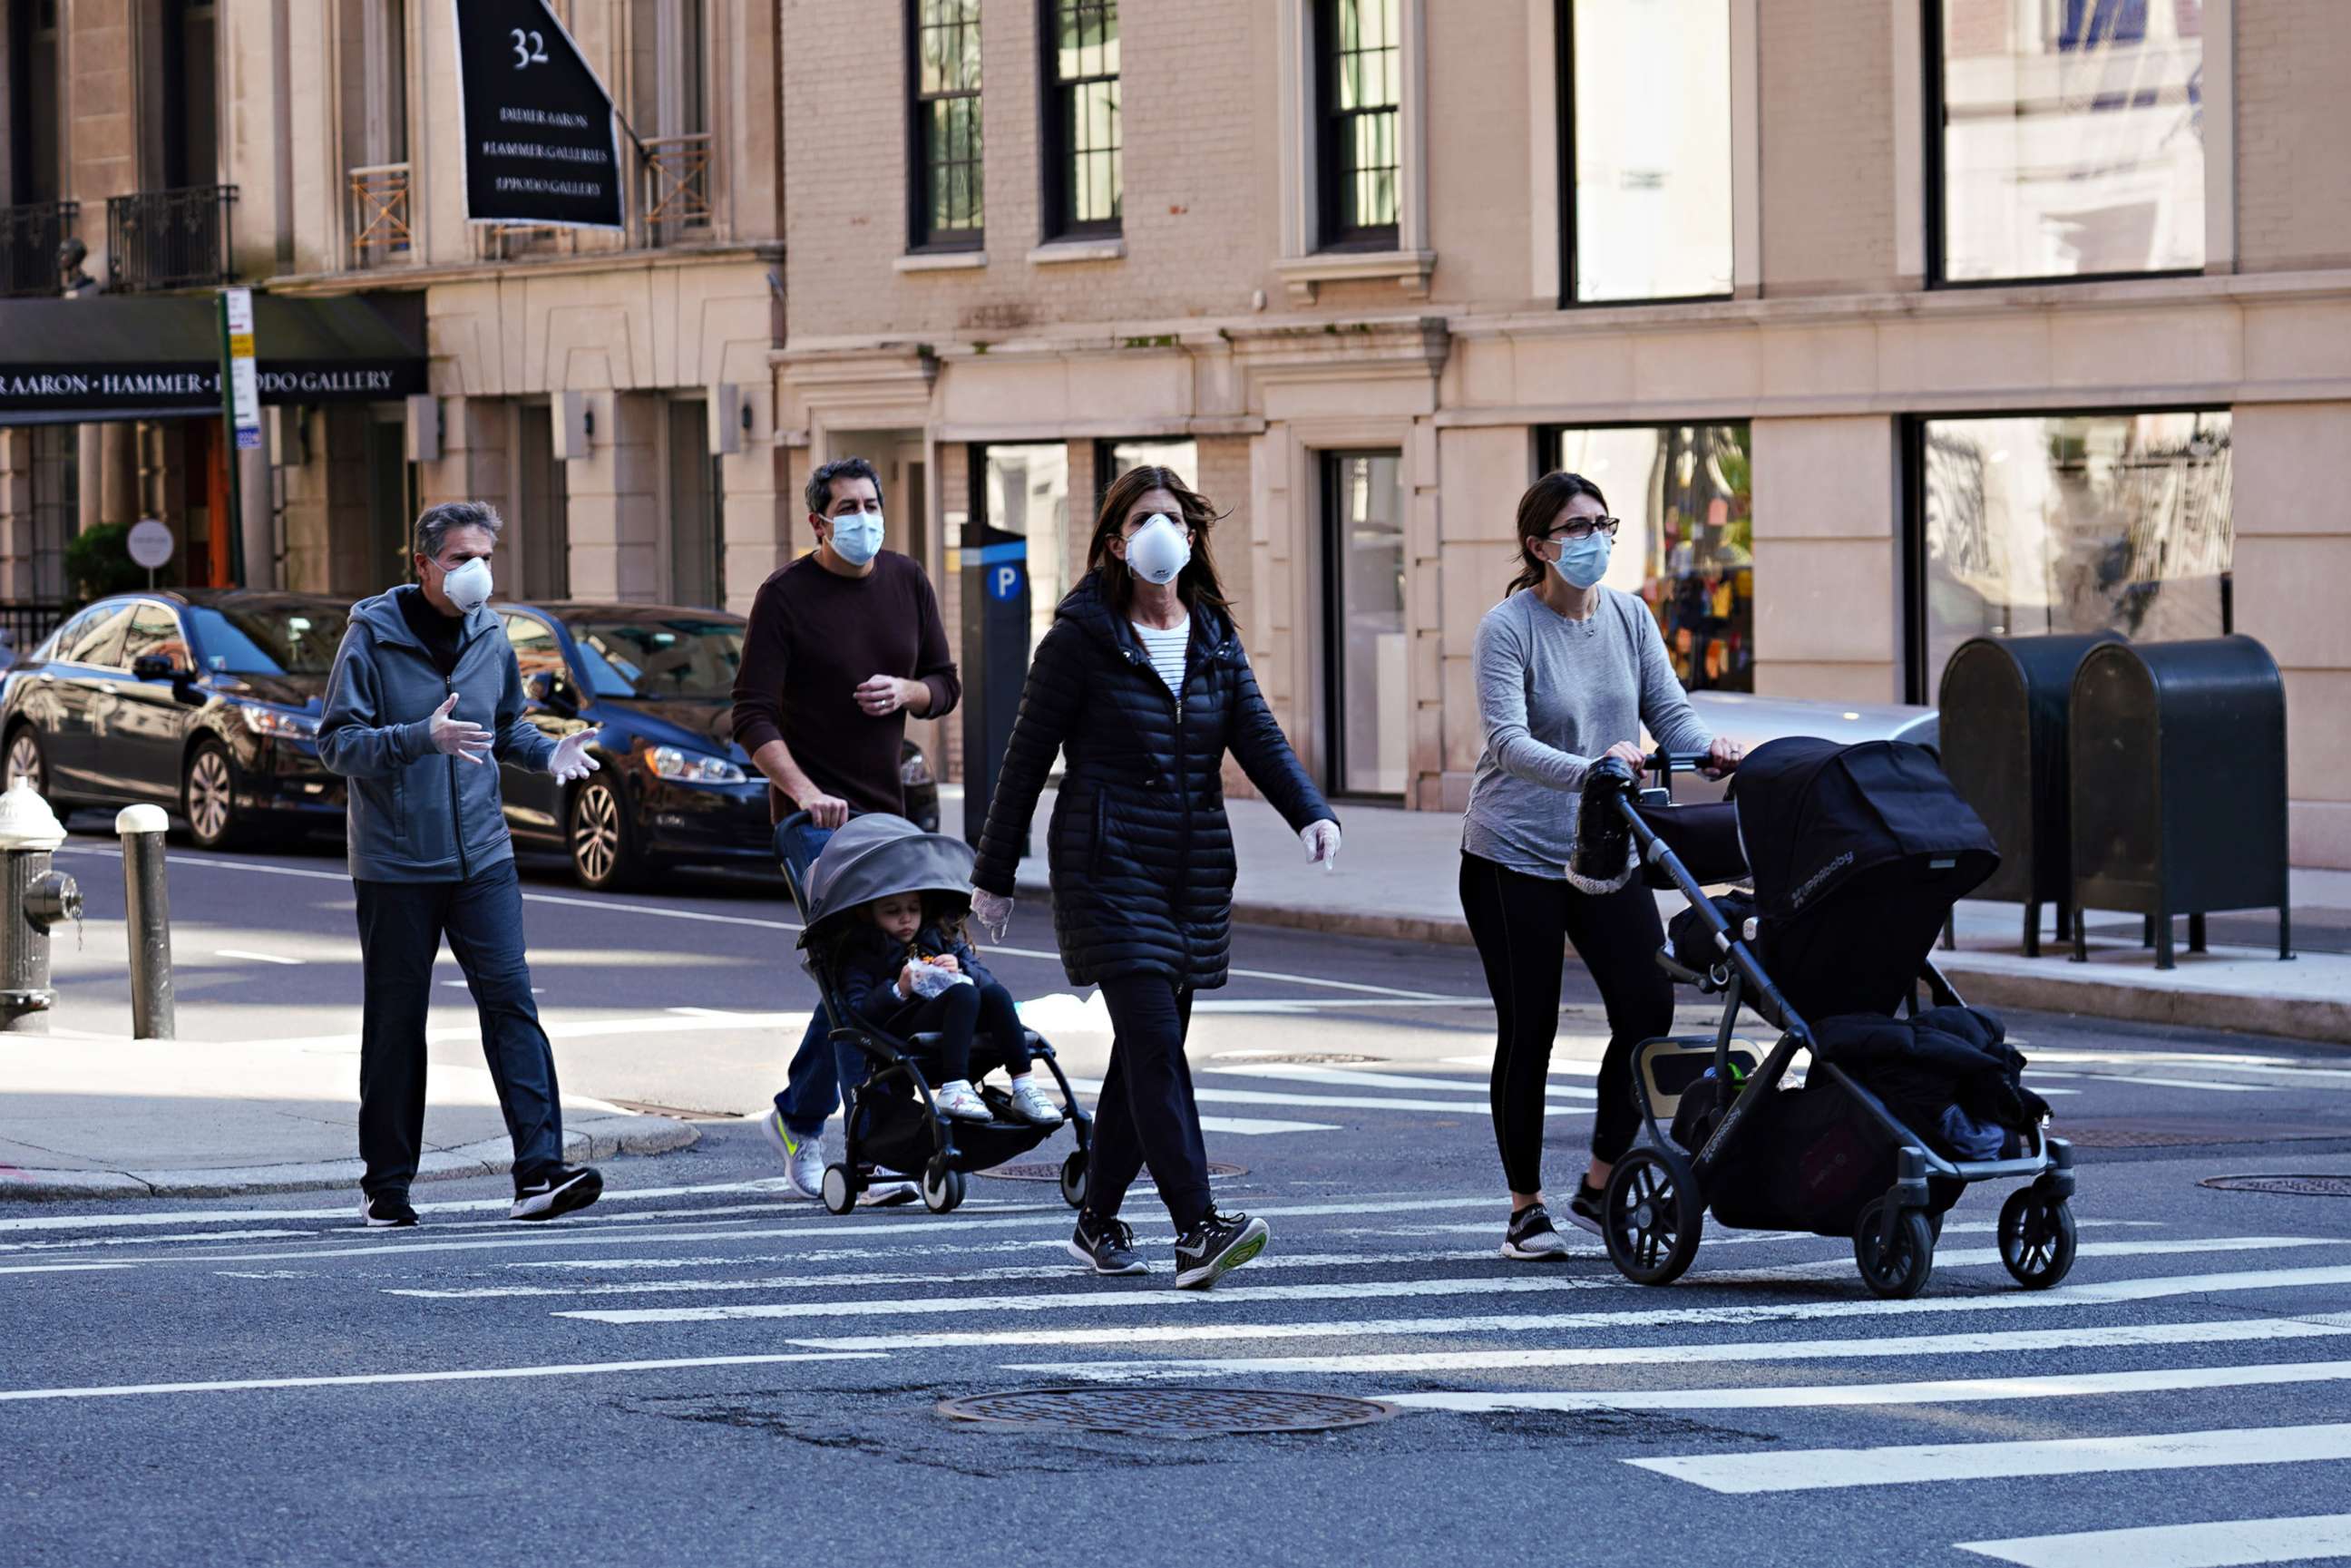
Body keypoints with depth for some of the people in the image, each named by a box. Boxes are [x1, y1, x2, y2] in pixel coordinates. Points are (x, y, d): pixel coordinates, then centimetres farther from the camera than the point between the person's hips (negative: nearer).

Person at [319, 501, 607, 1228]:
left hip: (482, 857, 3)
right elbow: (337, 742, -12)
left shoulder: (490, 636, 7)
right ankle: (386, 1184, 15)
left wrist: (548, 752, -1)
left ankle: (540, 1170, -14)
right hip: (395, 863, -3)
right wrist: (424, 738, -26)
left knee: (511, 1002, -9)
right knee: (396, 1023, 5)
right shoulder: (373, 638, -8)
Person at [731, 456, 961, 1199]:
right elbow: (752, 718, -13)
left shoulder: (906, 582, 7)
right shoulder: (785, 596, -9)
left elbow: (946, 685, 15)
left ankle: (797, 1118, 31)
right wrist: (805, 792, -28)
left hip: (883, 805, 6)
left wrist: (906, 692, -9)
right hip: (813, 813, -6)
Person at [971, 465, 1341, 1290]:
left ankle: (1098, 1221, 23)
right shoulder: (1082, 636, -5)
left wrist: (1310, 813, -20)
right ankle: (1198, 1230, -23)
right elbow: (1027, 757, -1)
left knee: (1147, 1049, 10)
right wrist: (995, 874, 0)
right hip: (1108, 866, -6)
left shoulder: (1214, 637, 11)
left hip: (1195, 873, 6)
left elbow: (1258, 735, -1)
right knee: (1155, 1043, -15)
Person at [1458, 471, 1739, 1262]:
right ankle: (1525, 1209, 11)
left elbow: (1668, 712, 2)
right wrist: (1588, 769, -40)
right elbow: (1508, 740, -24)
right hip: (1512, 855, -5)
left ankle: (1600, 1186, 10)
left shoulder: (1630, 617, 4)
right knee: (1528, 1029, 0)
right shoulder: (1508, 627, -12)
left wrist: (1710, 748, -21)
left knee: (1648, 1008, -6)